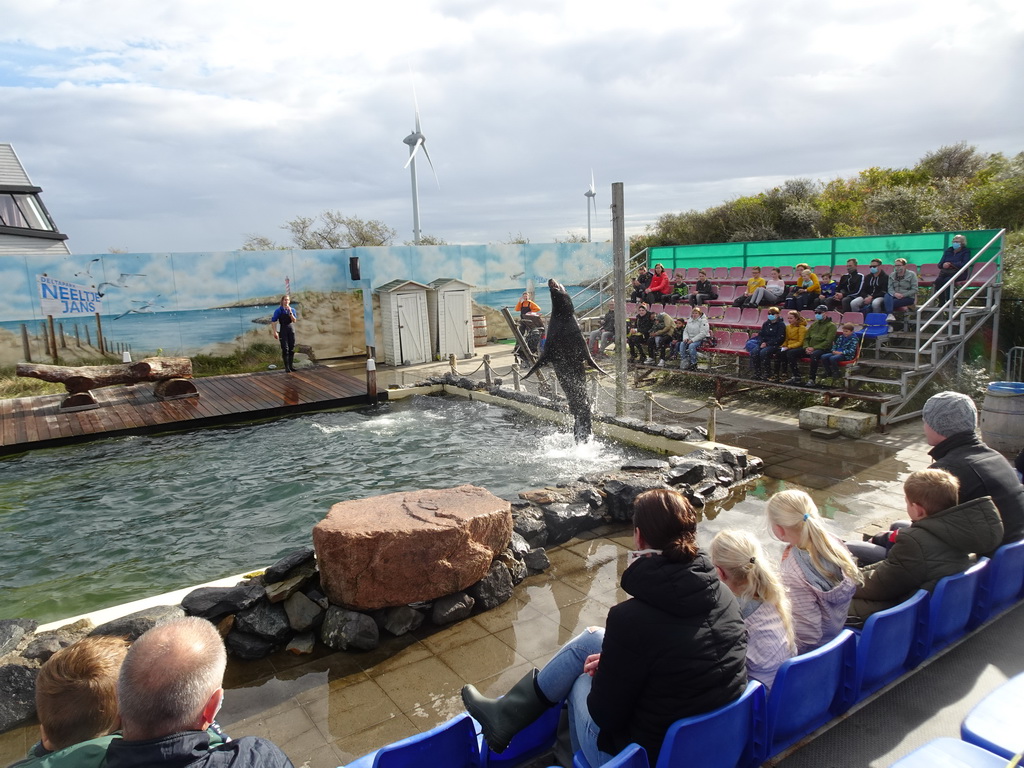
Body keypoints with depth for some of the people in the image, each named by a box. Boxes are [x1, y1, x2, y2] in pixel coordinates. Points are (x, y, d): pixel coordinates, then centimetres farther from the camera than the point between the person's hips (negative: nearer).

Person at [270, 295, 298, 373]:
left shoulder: (292, 309, 2)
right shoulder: (279, 310, -7)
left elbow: (294, 321, -7)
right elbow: (272, 321, -6)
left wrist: (290, 312, -17)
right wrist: (274, 332, -11)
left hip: (291, 329, 3)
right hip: (283, 330, -3)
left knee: (292, 348, 7)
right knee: (285, 349, -2)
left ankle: (291, 365, 18)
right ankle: (286, 367, 5)